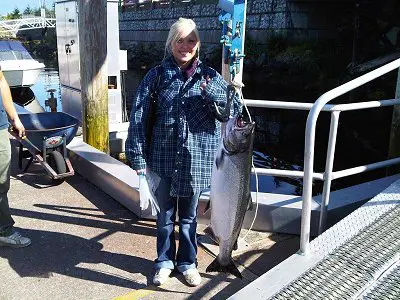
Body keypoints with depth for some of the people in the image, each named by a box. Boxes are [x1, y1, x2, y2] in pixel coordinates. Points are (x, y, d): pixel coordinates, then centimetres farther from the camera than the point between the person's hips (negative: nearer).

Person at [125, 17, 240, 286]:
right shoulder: (157, 75, -3)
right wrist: (138, 157, -13)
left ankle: (187, 262, 37)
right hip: (163, 158, 0)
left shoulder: (209, 76, 1)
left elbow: (235, 109, -4)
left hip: (196, 159, 1)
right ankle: (165, 261, 37)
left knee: (189, 215, 17)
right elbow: (138, 117, -7)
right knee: (165, 214, 16)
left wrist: (210, 91, -22)